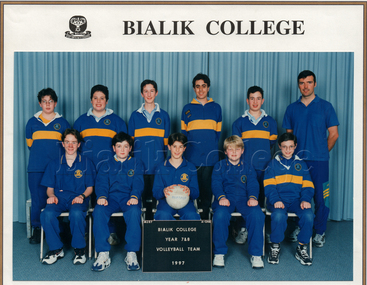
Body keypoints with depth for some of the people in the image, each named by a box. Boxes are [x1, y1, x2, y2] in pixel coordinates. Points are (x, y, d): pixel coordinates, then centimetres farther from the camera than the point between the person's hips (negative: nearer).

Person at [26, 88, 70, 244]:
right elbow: (29, 143, 20)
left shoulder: (62, 123, 9)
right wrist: (40, 154, 14)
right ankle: (37, 230, 12)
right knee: (37, 200, -1)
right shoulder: (32, 122, 12)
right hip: (36, 168, 1)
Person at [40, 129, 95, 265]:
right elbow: (49, 188, 16)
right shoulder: (54, 164, 16)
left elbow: (90, 188, 9)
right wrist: (52, 195, -7)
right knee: (47, 214, -31)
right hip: (58, 198, 2)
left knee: (76, 213, -37)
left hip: (78, 198, -2)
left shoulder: (86, 163, 11)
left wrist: (81, 196, -11)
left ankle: (79, 249, -16)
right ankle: (56, 249, -11)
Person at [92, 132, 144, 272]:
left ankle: (131, 254, -30)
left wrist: (134, 197, -18)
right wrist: (101, 196, -15)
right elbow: (101, 182, 7)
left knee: (134, 211, -36)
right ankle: (103, 254, -28)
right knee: (99, 211, -32)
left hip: (128, 197, -1)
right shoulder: (106, 165, 22)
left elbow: (138, 182, 4)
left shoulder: (136, 163, 18)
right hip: (111, 198, 2)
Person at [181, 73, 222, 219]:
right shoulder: (187, 108, 9)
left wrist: (211, 146, 3)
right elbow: (183, 133, 11)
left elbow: (218, 132, 14)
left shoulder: (216, 108, 12)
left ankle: (205, 219, 13)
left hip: (210, 156, 1)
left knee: (207, 189, 3)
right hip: (192, 157, 0)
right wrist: (188, 147, -1)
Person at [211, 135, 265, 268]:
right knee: (220, 214, -35)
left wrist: (252, 197, -13)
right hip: (226, 198, -1)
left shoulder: (247, 167, 20)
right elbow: (216, 183, 4)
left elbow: (253, 184, 9)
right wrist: (221, 197, -17)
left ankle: (256, 254, -16)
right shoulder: (219, 166, 16)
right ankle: (219, 253, -17)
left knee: (257, 214, -30)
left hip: (243, 198, 1)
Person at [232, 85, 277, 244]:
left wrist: (260, 154, 6)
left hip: (264, 167, 1)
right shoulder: (239, 122, 8)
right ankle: (243, 230, 7)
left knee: (261, 198, 4)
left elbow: (272, 144, 13)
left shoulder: (270, 122, 12)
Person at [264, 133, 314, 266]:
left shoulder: (301, 164, 18)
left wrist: (305, 200, -8)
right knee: (279, 215, -34)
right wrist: (275, 200, -17)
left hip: (296, 199, 2)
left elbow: (308, 186, 12)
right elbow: (269, 186, 1)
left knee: (308, 215, -29)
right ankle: (275, 247, -9)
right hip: (278, 200, -2)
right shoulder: (273, 164, 12)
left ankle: (302, 248, -7)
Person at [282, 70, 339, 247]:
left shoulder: (325, 106, 2)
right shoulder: (292, 108, 10)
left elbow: (333, 134, 4)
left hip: (319, 161, -2)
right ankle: (300, 227, 24)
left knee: (320, 197, 1)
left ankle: (320, 232, 15)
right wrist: (292, 152, 6)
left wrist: (322, 152, 6)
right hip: (297, 160, 2)